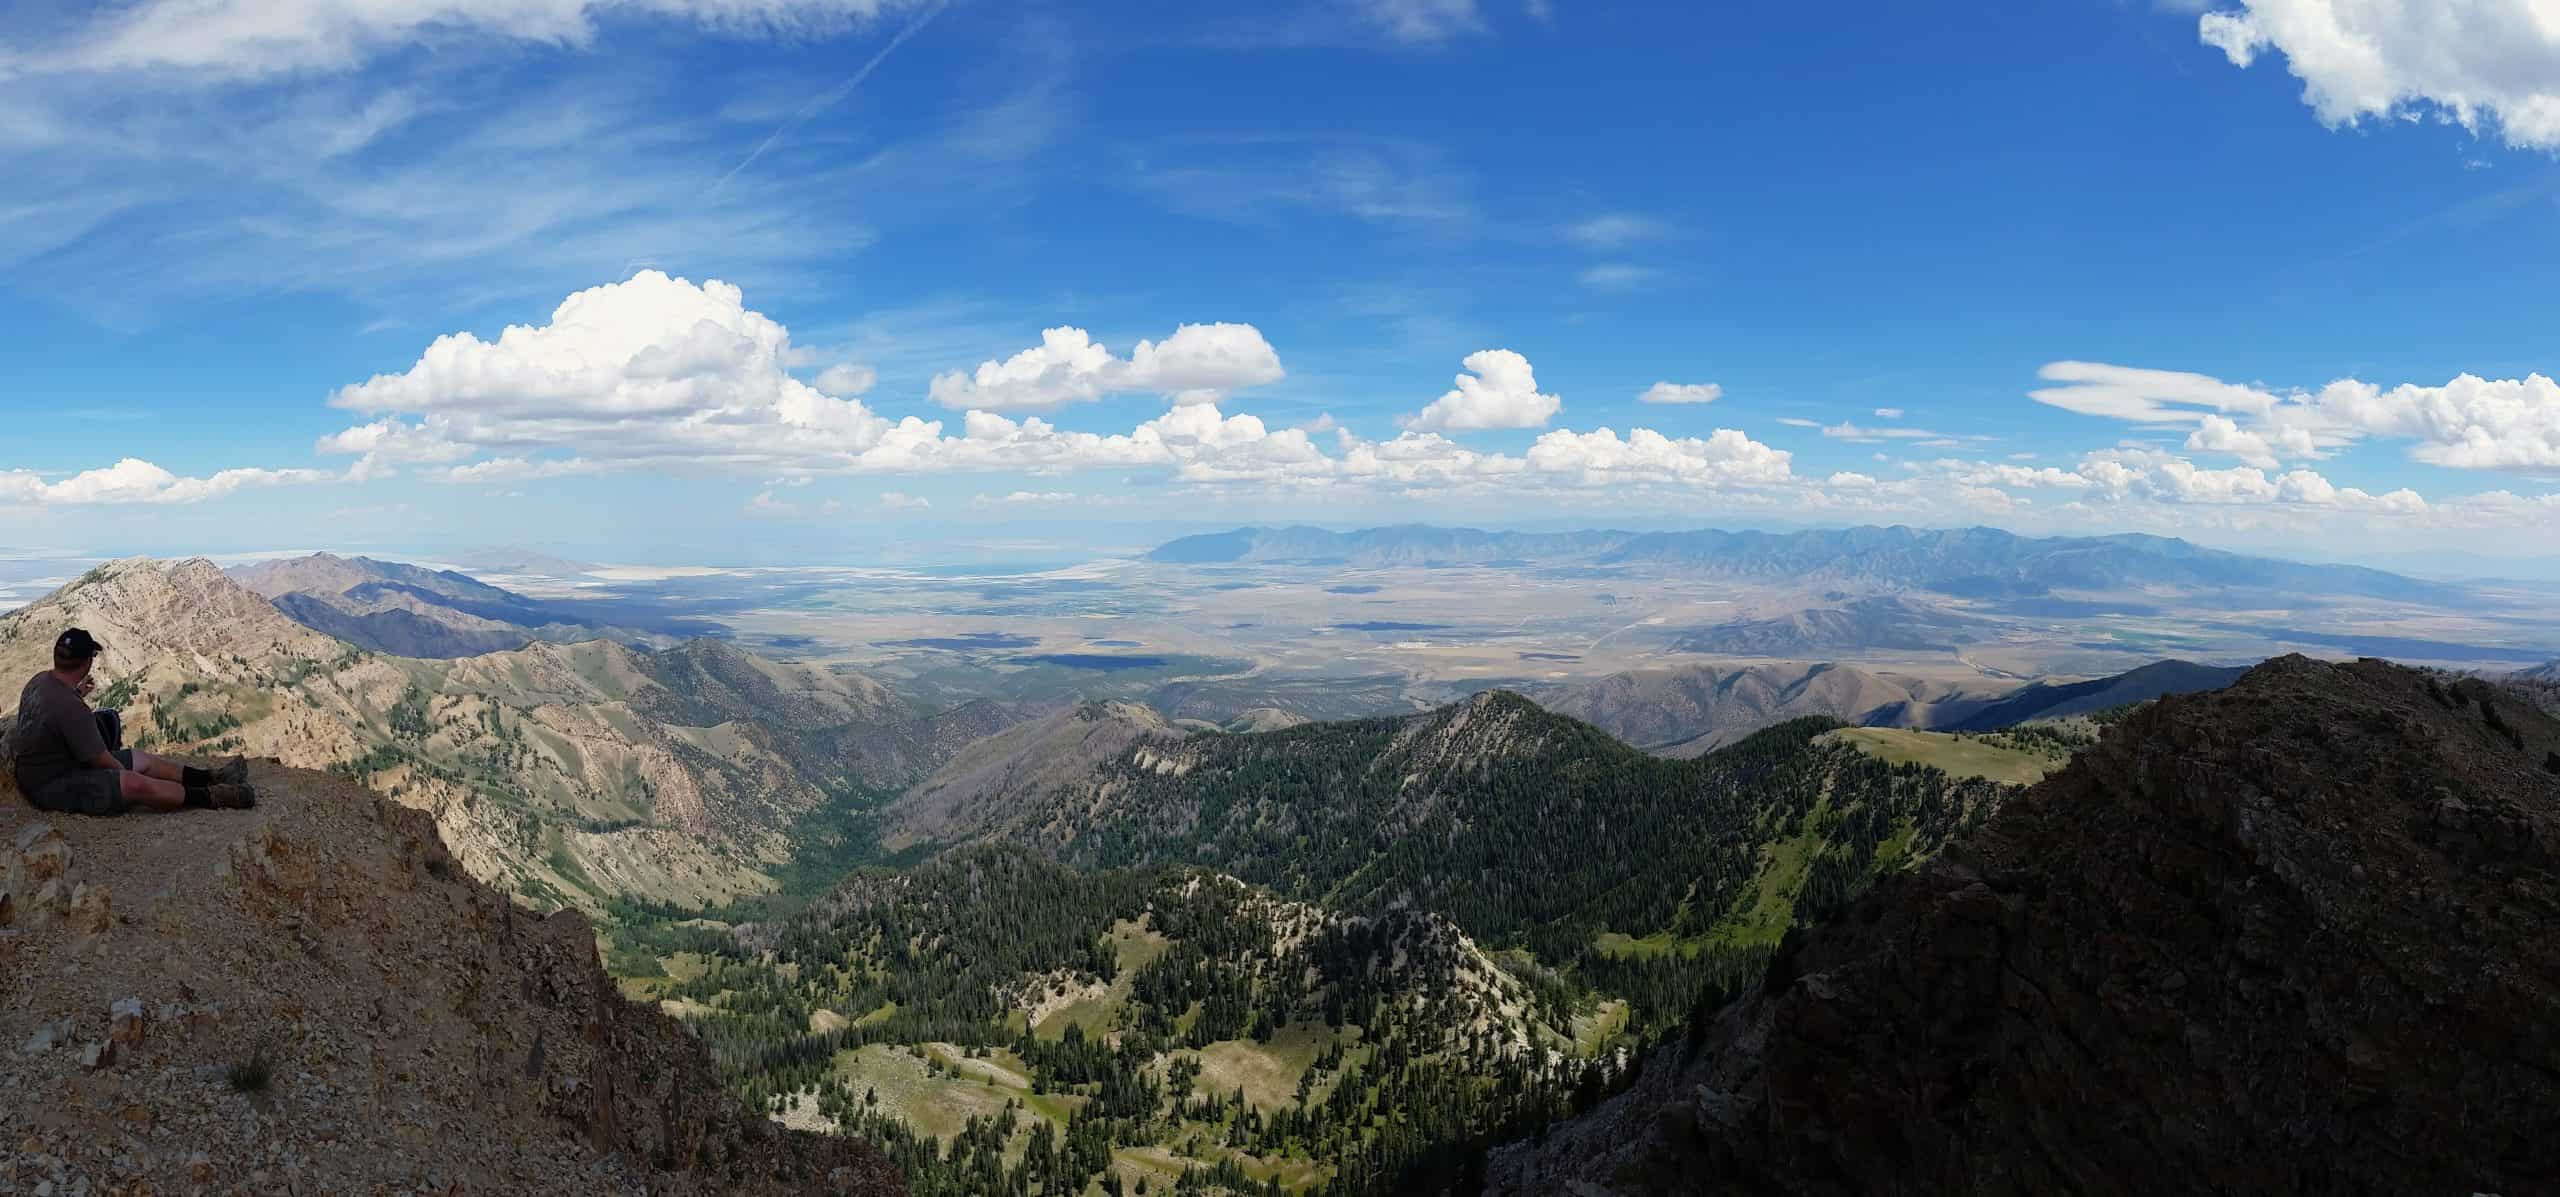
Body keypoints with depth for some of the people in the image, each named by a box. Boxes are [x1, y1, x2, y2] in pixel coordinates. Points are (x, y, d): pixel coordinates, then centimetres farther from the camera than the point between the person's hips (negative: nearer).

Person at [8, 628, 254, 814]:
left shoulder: (39, 680, 1)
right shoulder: (69, 708, -31)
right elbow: (100, 759, -21)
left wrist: (77, 695, 29)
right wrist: (125, 772, -4)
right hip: (51, 786, -11)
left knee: (141, 759, 11)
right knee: (136, 784, -27)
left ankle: (212, 777, 14)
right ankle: (213, 797, -25)